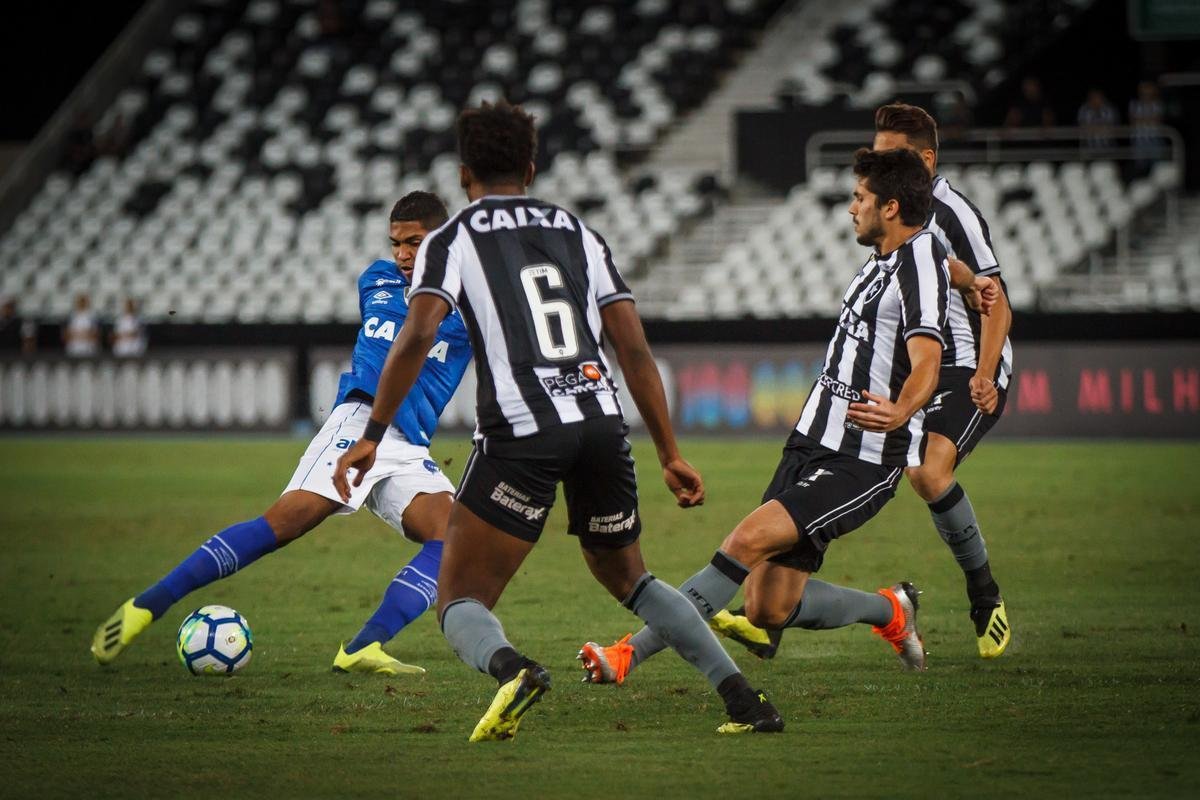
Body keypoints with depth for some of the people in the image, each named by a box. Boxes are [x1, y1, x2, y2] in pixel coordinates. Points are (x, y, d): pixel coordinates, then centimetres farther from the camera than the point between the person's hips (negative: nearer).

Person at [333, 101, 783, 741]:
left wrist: (370, 437, -6)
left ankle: (510, 668, -32)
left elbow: (417, 335, -8)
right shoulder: (578, 233, 21)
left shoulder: (453, 239, 9)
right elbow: (635, 351, 16)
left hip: (520, 434, -4)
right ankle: (742, 696, 14)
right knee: (626, 579, 27)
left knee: (461, 602, 3)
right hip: (603, 423, 4)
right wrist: (670, 455, 19)